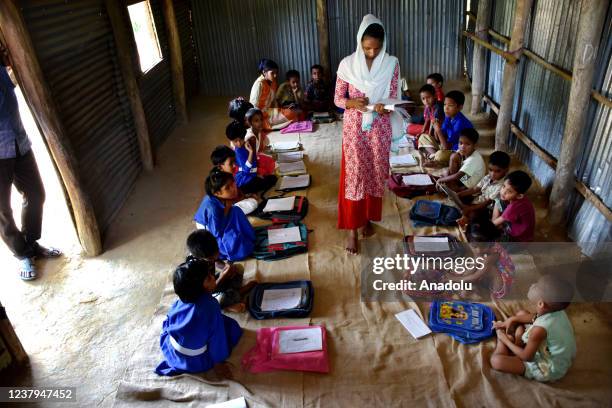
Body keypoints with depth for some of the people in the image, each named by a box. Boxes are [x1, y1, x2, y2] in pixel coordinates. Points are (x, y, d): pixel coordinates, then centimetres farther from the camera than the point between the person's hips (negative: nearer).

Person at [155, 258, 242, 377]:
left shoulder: (179, 303, -11)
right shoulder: (211, 306, -28)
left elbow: (167, 324, 5)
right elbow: (217, 336, -21)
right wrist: (219, 363, -8)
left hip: (170, 353, 4)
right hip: (197, 364, -3)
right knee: (232, 326, 6)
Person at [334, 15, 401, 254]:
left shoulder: (391, 64, -4)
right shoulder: (347, 64, -6)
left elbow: (393, 98, -1)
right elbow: (337, 99, -2)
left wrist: (385, 107, -25)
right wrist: (353, 102, -24)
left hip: (380, 128, 2)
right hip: (354, 128, -1)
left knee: (375, 174, 11)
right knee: (354, 176, -2)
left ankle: (368, 218, 33)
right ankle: (352, 228, 9)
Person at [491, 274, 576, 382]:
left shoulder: (539, 329, -39)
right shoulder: (557, 310, -17)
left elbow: (527, 357, -23)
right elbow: (535, 317, 8)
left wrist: (506, 340, -9)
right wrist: (513, 319, 1)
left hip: (549, 370, -8)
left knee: (496, 361, -22)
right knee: (521, 313, 14)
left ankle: (503, 342, 7)